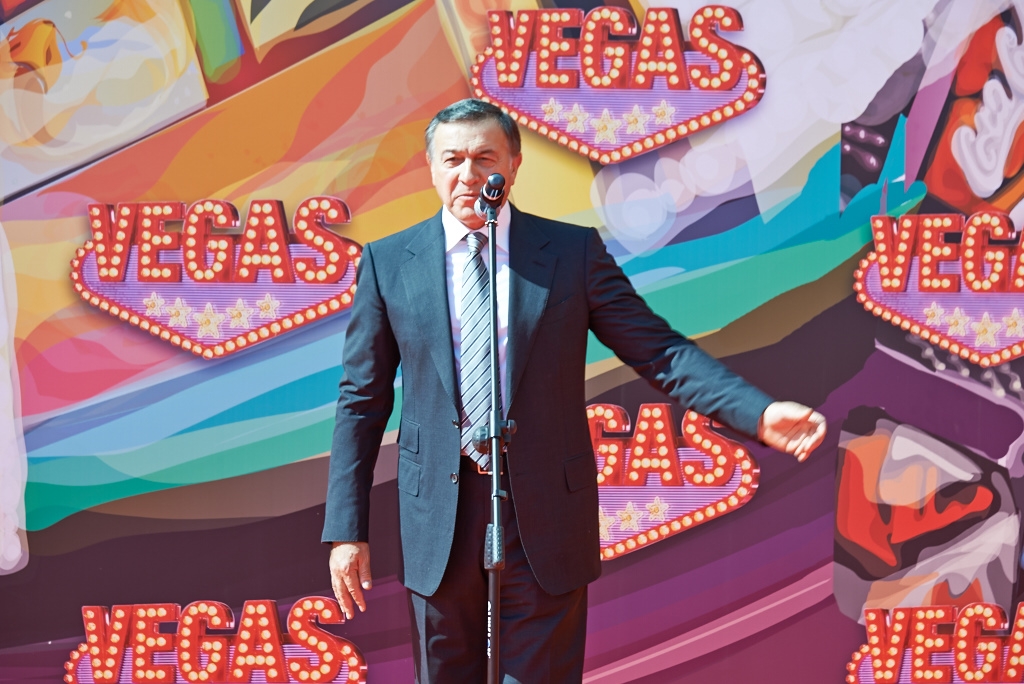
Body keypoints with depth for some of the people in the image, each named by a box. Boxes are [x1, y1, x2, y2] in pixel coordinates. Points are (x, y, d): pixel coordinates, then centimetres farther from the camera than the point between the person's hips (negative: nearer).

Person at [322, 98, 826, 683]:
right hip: (439, 521, 1)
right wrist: (347, 530, 1)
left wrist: (761, 413, -17)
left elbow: (661, 351, -3)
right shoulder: (387, 262, 2)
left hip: (547, 518, -1)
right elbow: (363, 402, 4)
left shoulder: (573, 251, 0)